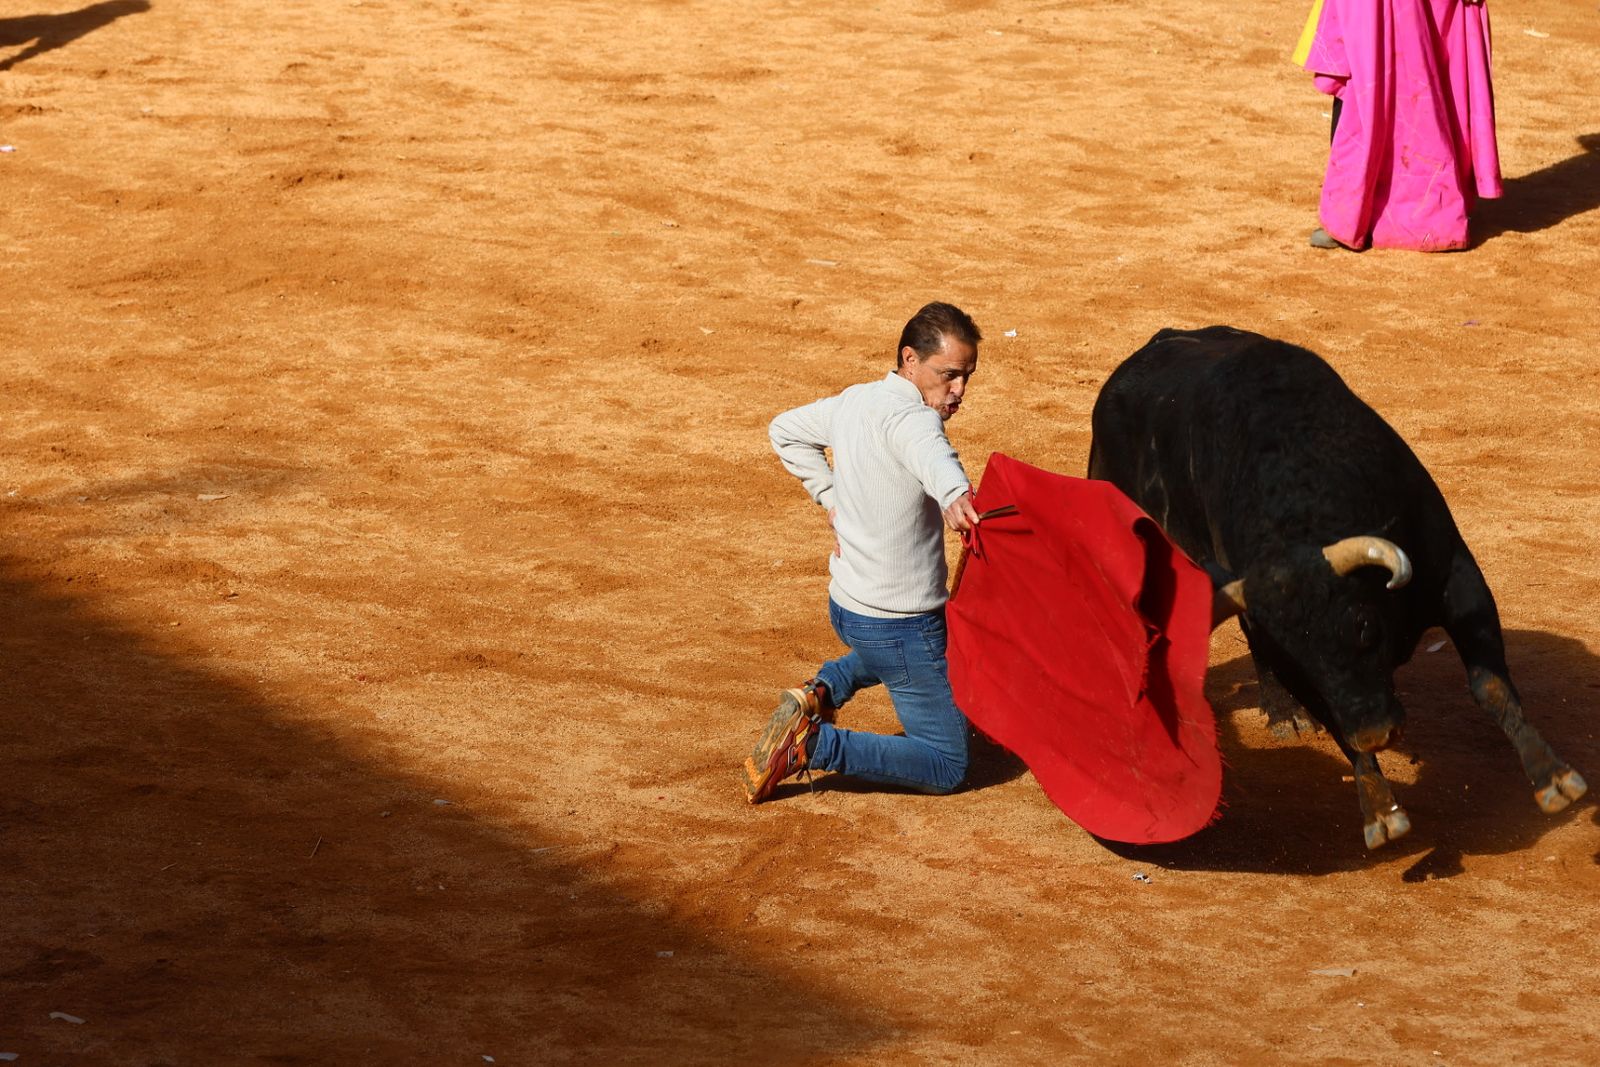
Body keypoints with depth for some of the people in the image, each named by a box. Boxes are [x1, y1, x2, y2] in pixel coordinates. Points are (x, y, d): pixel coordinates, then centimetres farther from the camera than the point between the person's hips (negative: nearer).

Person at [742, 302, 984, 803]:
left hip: (846, 606, 9)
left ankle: (824, 689, 17)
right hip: (901, 624, -9)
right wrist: (954, 495, -72)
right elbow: (928, 452, -52)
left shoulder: (853, 402, 1)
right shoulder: (909, 417, -26)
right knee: (946, 767, 2)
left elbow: (786, 431, 20)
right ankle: (814, 743, -11)